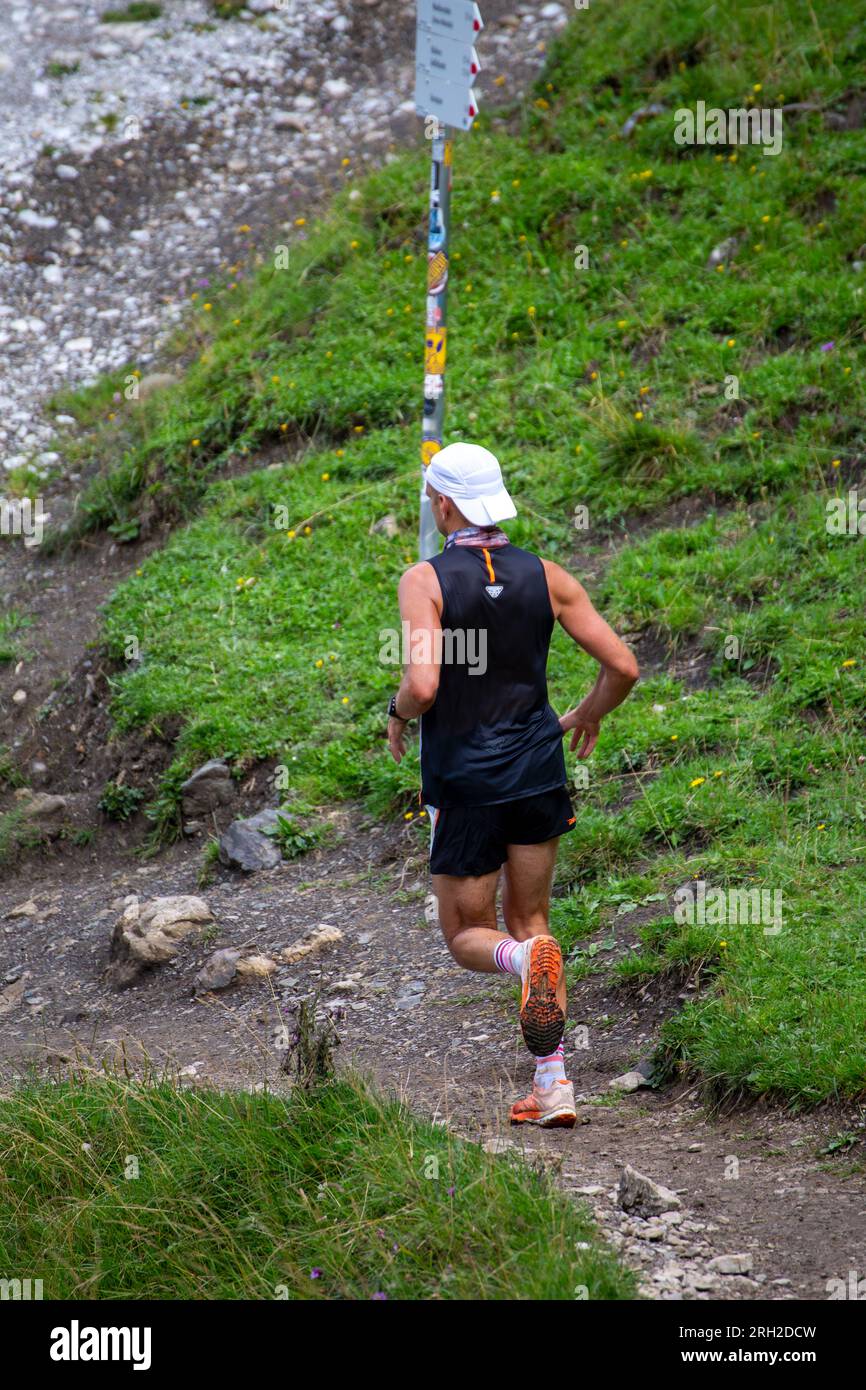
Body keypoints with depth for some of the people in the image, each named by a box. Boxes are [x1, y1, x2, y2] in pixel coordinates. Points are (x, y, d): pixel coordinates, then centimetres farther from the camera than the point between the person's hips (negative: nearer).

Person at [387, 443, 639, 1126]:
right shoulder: (545, 575, 0)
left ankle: (526, 959, -25)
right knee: (529, 919, 17)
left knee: (467, 935, 12)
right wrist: (590, 716, 17)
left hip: (464, 781, -3)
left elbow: (423, 686, -24)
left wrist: (397, 715, -1)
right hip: (539, 771, 3)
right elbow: (623, 666, -3)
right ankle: (552, 1083, 7)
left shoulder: (425, 580, -12)